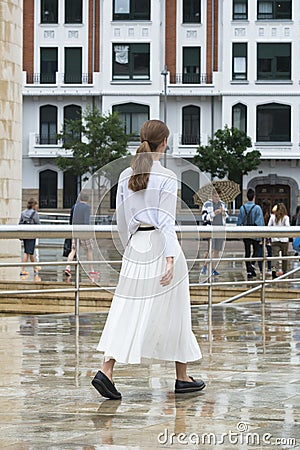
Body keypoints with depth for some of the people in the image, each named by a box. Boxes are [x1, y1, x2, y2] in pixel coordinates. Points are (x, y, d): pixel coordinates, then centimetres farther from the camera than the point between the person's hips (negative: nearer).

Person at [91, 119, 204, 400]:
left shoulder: (126, 176, 7)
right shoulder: (166, 178, -9)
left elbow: (121, 222, 12)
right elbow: (166, 222, -15)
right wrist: (170, 260, -18)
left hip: (135, 247, 5)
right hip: (160, 245, -5)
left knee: (127, 312, 3)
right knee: (171, 312, 7)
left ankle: (106, 371, -12)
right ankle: (182, 378, 17)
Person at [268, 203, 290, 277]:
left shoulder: (273, 217, 1)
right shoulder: (286, 217, -5)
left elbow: (269, 226, 3)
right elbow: (287, 226, -14)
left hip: (275, 239, 0)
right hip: (284, 239, 0)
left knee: (275, 255, -8)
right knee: (284, 256, 14)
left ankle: (276, 270, -28)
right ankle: (284, 271, 22)